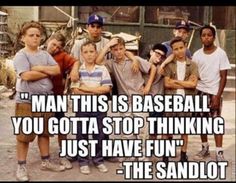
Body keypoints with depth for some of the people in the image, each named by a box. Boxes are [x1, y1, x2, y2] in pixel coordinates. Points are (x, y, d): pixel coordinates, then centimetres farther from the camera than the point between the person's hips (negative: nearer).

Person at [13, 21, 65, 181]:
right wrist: (47, 72, -8)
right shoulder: (21, 55, -8)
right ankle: (21, 166, 15)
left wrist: (40, 68, -14)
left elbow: (57, 70, -1)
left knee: (45, 132, 15)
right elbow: (27, 76, -21)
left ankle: (46, 161, 28)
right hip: (27, 101, -6)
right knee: (25, 135, 2)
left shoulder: (45, 55, 10)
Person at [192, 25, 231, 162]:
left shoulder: (221, 53, -6)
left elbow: (223, 77, -7)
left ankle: (219, 152, 2)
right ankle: (205, 148, 23)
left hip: (214, 93, -4)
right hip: (200, 92, 4)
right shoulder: (197, 55, 4)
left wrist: (217, 96, -13)